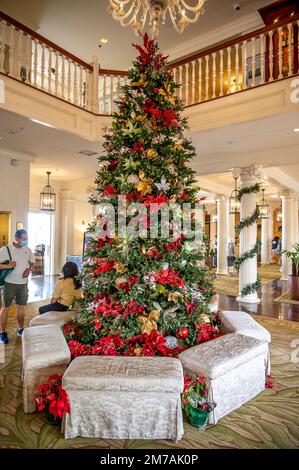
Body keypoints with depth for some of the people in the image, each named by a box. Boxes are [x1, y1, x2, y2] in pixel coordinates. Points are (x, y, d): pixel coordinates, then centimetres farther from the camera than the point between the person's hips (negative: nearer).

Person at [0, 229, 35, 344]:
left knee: (21, 306, 13)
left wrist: (29, 269, -3)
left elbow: (32, 261, 15)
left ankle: (21, 329, 27)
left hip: (23, 283, 4)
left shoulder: (27, 249, 1)